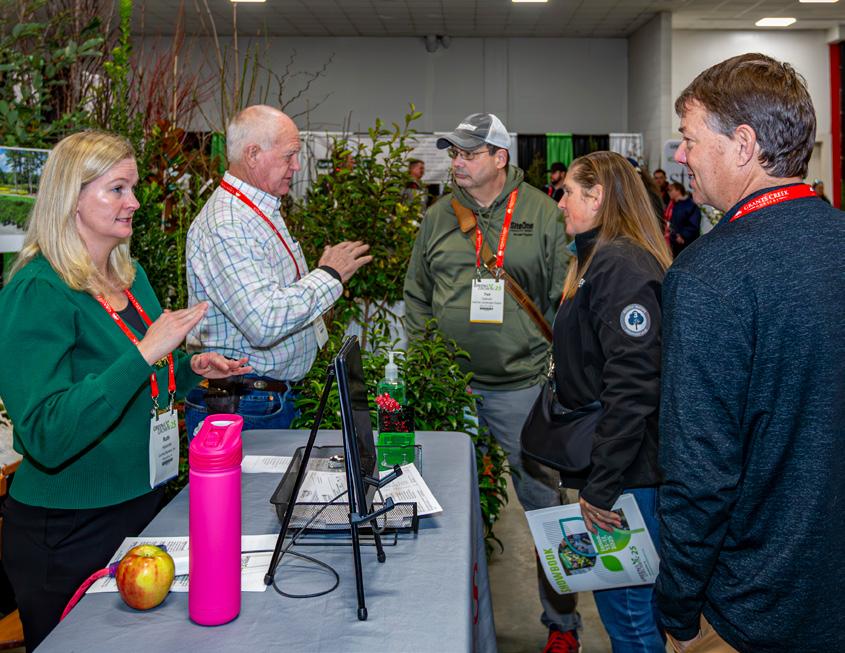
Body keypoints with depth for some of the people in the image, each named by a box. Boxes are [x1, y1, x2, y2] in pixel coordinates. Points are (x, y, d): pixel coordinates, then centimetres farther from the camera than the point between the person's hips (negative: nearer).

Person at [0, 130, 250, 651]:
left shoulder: (129, 275, 5)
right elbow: (46, 436, -28)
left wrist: (192, 368, 1)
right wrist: (146, 353, -31)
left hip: (142, 504, 8)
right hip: (69, 531, -7)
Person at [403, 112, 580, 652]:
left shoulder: (542, 214, -2)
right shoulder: (438, 218, 8)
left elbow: (565, 301, -1)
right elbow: (417, 300, 13)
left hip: (521, 385, -3)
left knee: (543, 502, 6)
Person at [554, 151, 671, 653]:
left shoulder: (619, 265, -17)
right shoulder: (602, 258, 15)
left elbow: (633, 383, -24)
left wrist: (602, 485, -22)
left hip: (627, 470, -10)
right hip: (611, 462, 10)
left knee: (626, 607, 1)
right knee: (634, 602, 21)